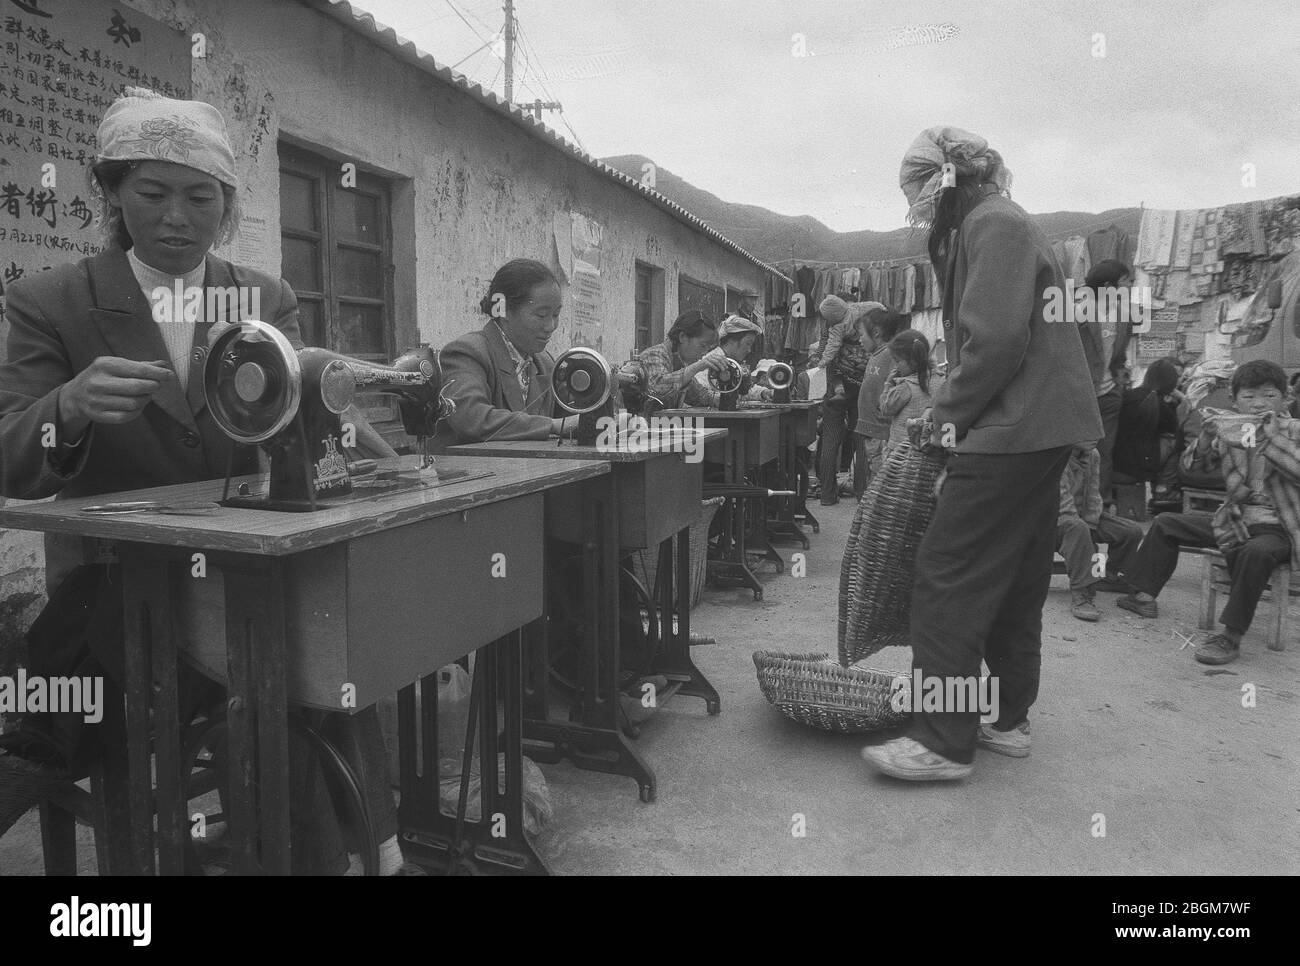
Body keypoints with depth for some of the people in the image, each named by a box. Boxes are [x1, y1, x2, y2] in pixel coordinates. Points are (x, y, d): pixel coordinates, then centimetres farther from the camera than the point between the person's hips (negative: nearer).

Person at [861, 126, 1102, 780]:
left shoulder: (993, 224, -9)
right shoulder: (1002, 225, 22)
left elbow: (996, 339, -21)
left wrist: (951, 413, -10)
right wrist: (953, 408, 9)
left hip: (1013, 431, -11)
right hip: (1039, 430, 11)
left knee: (949, 577, -9)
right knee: (1015, 578, 14)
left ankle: (941, 742, -5)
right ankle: (1008, 720, 24)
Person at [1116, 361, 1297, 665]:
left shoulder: (1292, 431, -7)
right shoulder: (1229, 430, 5)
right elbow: (1196, 464, 3)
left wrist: (1273, 438, -26)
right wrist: (1207, 435, -14)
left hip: (1276, 528, -6)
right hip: (1233, 520, 6)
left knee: (1256, 552, -39)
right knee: (1165, 524, 7)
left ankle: (1231, 636, -31)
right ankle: (1144, 596, 15)